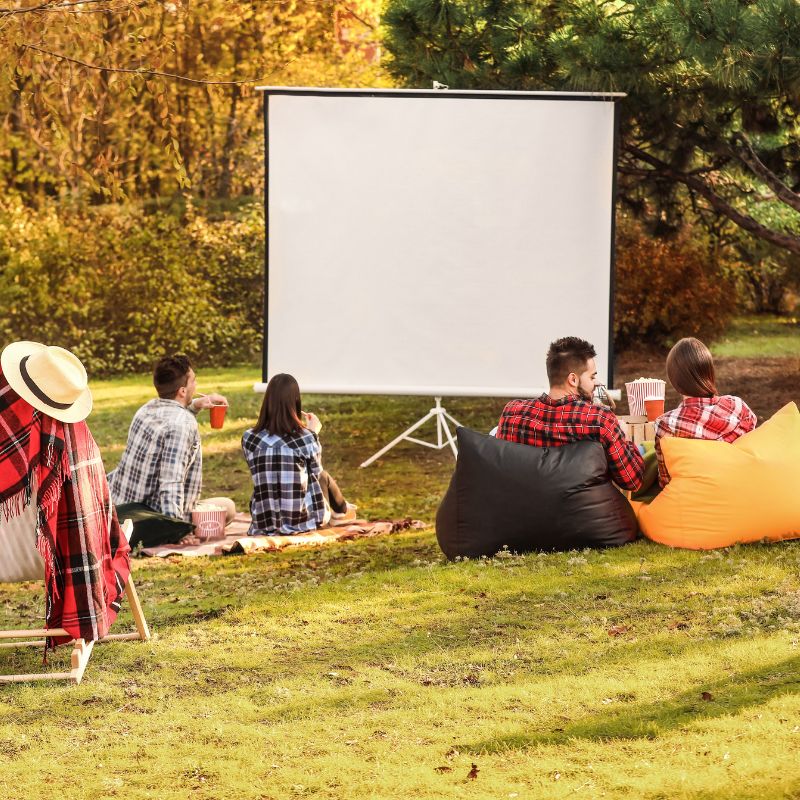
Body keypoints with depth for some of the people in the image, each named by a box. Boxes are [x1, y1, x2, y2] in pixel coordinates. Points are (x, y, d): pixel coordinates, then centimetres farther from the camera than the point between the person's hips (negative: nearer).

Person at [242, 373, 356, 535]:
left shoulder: (249, 438, -9)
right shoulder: (306, 438, -15)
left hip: (263, 523, 3)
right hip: (303, 521, -3)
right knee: (323, 477, 30)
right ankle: (342, 510, 60)